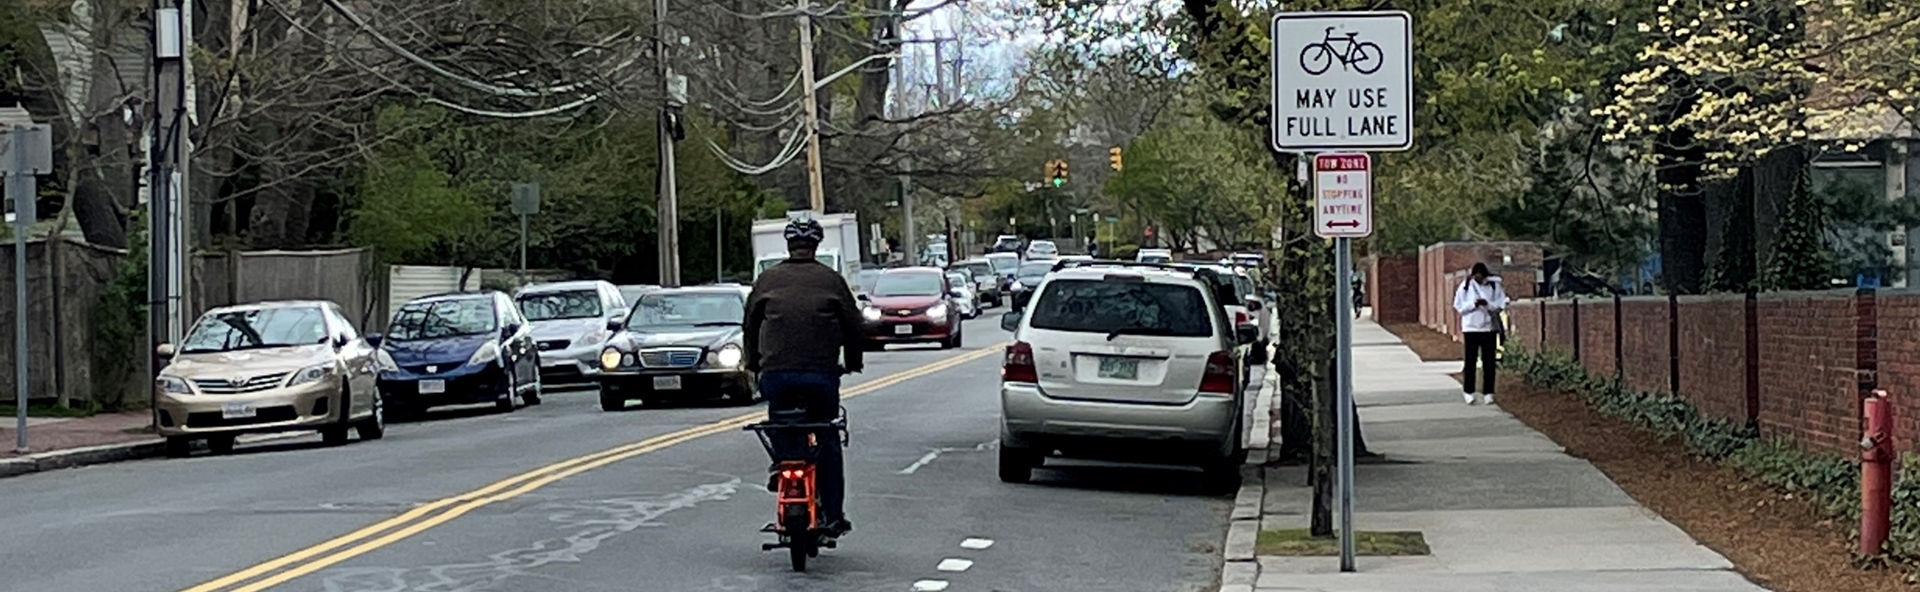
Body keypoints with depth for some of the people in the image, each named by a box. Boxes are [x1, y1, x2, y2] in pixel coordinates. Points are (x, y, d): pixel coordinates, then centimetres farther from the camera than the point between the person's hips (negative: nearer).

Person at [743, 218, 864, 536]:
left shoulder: (767, 280, 9)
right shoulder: (831, 280, 6)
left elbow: (751, 324, 16)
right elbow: (853, 324, 10)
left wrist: (753, 364, 30)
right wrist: (853, 363, 26)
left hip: (775, 373, 0)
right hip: (822, 373, 0)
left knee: (781, 435, 20)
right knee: (827, 442, 10)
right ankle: (833, 515, 11)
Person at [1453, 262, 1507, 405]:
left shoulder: (1494, 285, -1)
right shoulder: (1465, 286, -1)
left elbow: (1501, 305, -4)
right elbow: (1459, 306, -3)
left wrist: (1487, 304, -21)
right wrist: (1474, 304, -19)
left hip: (1489, 328, 1)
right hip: (1471, 328, -1)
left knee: (1489, 362, 2)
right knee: (1470, 361, 0)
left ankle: (1488, 393, 7)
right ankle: (1469, 392, 6)